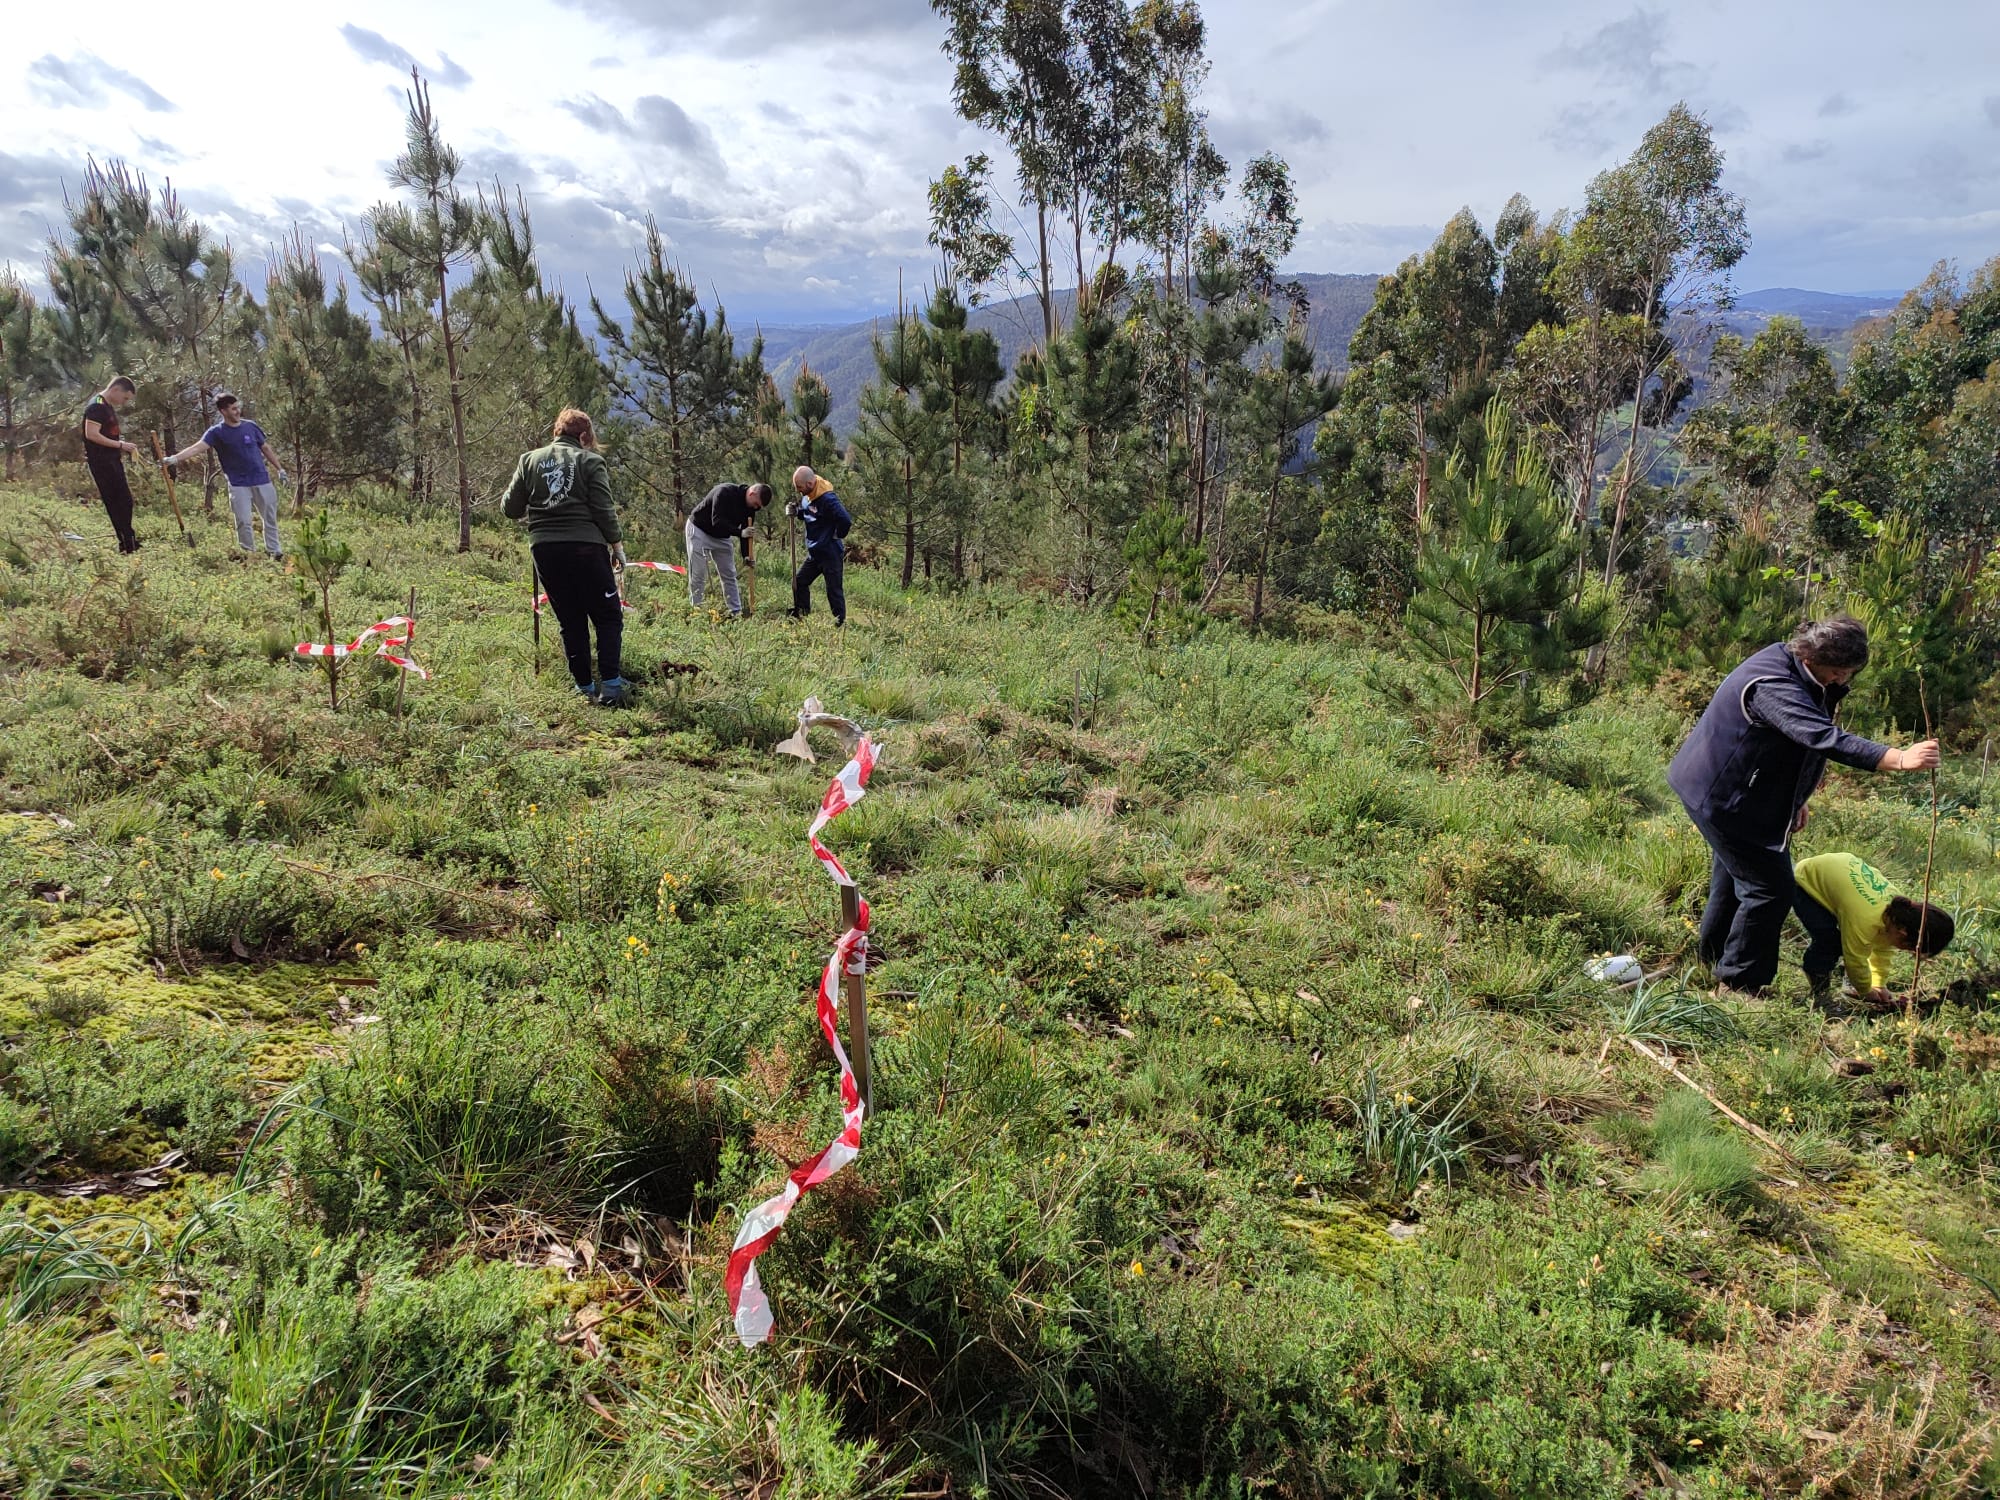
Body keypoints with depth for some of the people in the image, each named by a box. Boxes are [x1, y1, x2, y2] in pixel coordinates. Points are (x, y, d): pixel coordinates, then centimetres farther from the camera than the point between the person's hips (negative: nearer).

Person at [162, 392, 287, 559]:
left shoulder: (250, 426, 3)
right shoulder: (216, 432, -6)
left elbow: (266, 448, 15)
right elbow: (197, 447, -19)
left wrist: (280, 469, 16)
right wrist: (174, 458, -34)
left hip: (262, 481, 3)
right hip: (238, 484, -3)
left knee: (270, 518, 8)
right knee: (243, 521, -5)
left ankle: (275, 551, 19)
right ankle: (248, 554, 8)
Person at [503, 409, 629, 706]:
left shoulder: (530, 460, 10)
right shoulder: (589, 461, 0)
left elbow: (511, 508, 9)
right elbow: (604, 509, -6)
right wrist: (617, 544, 3)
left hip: (545, 550, 4)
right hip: (586, 548, -4)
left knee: (571, 622, 12)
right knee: (608, 617, 5)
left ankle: (584, 688, 11)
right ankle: (610, 684, -7)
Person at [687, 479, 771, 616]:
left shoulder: (750, 506, -8)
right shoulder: (724, 492, -30)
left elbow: (745, 531, -3)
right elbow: (717, 522, -35)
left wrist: (746, 556, -15)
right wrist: (740, 532, -43)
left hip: (721, 537, 7)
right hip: (699, 530, -7)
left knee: (729, 576, 4)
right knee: (698, 575, -8)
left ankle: (736, 613, 8)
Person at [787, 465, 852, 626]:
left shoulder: (827, 499, -24)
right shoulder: (807, 496, 5)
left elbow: (845, 520, -31)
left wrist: (837, 535, -14)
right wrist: (797, 511, 0)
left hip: (830, 554, -9)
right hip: (814, 552, 9)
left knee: (834, 590, -2)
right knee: (799, 583, 12)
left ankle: (841, 623, 8)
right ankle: (799, 618, 22)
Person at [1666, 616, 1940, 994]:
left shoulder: (1793, 671, 3)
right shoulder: (1775, 686, -30)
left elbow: (1812, 736, 16)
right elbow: (1826, 739, -42)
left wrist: (1795, 801, 18)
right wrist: (1900, 759, -49)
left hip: (1722, 792, 11)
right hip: (1726, 799, -11)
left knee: (1732, 884, 21)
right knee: (1772, 888, -7)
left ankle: (1713, 965, 35)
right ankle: (1737, 983, 3)